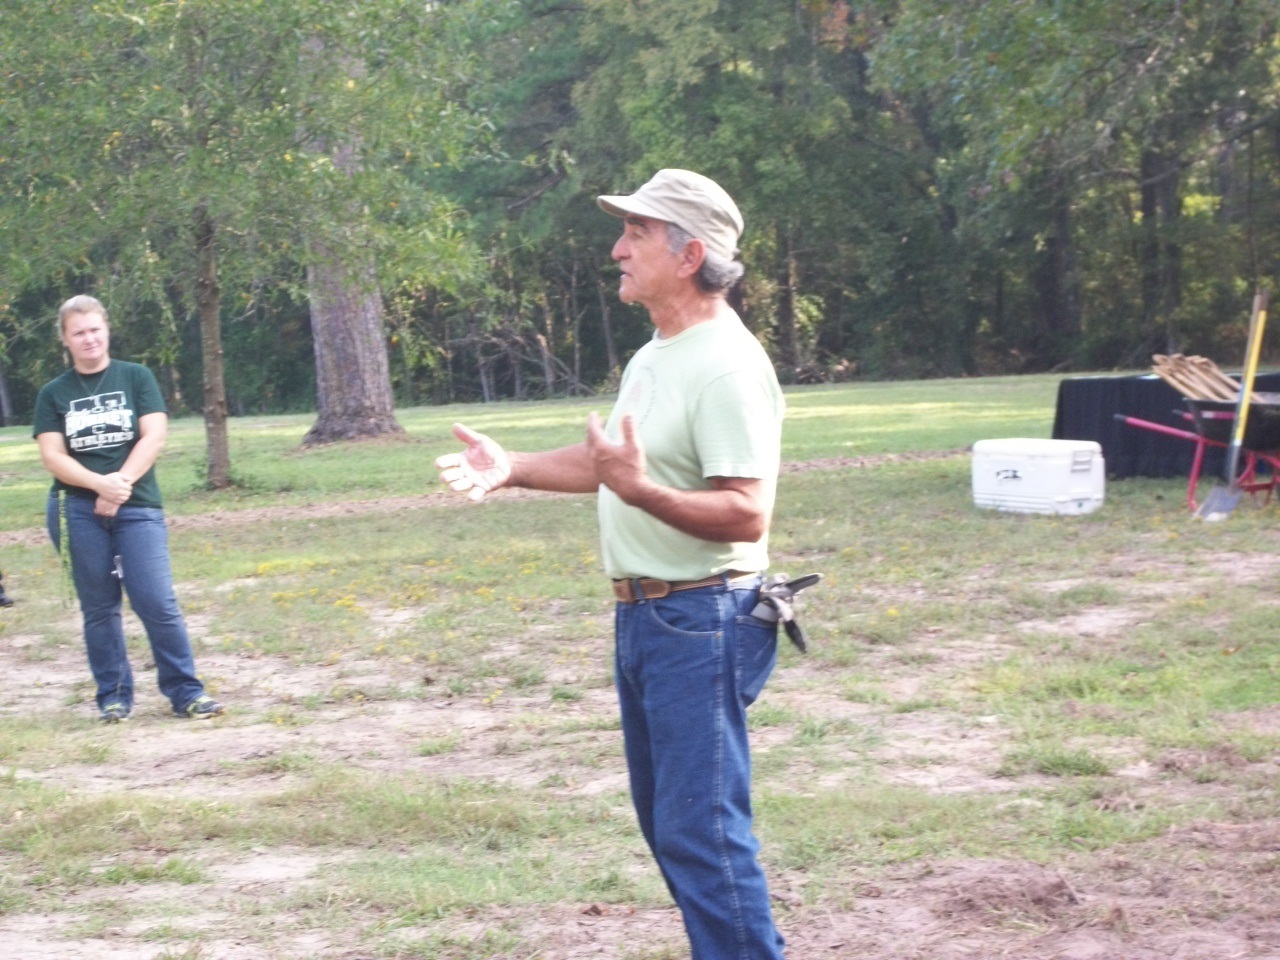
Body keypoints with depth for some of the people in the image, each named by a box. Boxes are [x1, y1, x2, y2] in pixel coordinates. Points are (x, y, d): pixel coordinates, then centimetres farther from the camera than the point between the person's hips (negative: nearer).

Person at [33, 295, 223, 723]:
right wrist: (99, 483, -17)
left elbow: (154, 436, -3)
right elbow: (52, 456, -1)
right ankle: (113, 697, 13)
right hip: (77, 511, 1)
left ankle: (186, 692, -2)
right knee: (99, 607, 5)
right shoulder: (54, 394, 9)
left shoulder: (136, 377, 7)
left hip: (136, 507, -1)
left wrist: (120, 483, -16)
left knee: (158, 603, -9)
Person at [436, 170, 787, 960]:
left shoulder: (727, 368, -19)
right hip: (643, 616, 11)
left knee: (701, 829, -10)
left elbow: (747, 515, -26)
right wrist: (514, 468, 15)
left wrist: (638, 489, -37)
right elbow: (610, 458, 26)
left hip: (701, 622, -11)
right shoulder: (655, 357, 14)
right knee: (667, 818, 17)